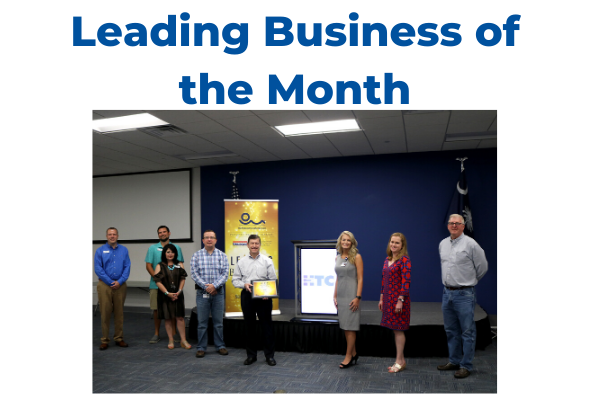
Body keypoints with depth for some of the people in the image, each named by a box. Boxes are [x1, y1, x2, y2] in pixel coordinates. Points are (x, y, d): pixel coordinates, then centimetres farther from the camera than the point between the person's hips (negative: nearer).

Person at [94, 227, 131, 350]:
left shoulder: (124, 250, 7)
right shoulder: (100, 250, 2)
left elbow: (127, 267, 3)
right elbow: (98, 269, -3)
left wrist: (119, 282, -9)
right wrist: (110, 282, -9)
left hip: (120, 285, 2)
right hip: (105, 285, -2)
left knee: (119, 312, 7)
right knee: (105, 312, 0)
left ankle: (119, 338, 16)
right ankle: (104, 340, 9)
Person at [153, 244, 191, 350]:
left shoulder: (179, 265, 8)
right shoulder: (160, 266, 1)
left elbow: (182, 279, 5)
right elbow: (158, 281, -6)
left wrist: (179, 291, -9)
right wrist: (167, 293, -12)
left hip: (177, 295, 1)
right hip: (165, 296, -1)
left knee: (180, 317, 0)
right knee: (168, 318, 5)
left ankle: (183, 340, 6)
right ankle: (171, 340, 15)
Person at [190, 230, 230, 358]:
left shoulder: (222, 255, 4)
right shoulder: (197, 255, 2)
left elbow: (225, 273, -3)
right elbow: (194, 273, -5)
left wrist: (214, 285, -16)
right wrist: (206, 286, -14)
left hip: (218, 292, 1)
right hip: (202, 293, -1)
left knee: (218, 322, 8)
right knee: (202, 322, 5)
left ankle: (220, 346, 19)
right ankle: (201, 347, 15)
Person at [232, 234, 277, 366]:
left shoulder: (267, 261, 2)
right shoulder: (241, 262, 7)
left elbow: (273, 280, 0)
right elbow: (235, 280, 7)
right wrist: (244, 284, -13)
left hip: (264, 297, -1)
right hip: (247, 296, 2)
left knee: (267, 326, 2)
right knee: (249, 326, 9)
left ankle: (269, 355, 13)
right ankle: (251, 355, 21)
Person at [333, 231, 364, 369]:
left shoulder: (356, 257, -6)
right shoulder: (337, 258, 10)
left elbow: (360, 279, -9)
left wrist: (358, 297, -15)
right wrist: (335, 296, 10)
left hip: (351, 294, -6)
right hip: (341, 294, 6)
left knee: (350, 326, -2)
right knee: (345, 327, 10)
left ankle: (348, 356, 7)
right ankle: (353, 354, 22)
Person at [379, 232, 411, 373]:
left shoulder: (404, 260, -13)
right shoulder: (387, 260, 11)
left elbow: (406, 281, -18)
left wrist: (400, 300, -21)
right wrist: (381, 298, 15)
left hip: (399, 298, -8)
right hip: (388, 298, 8)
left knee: (398, 329, 1)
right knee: (395, 329, 13)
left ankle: (399, 361, 12)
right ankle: (401, 360, 23)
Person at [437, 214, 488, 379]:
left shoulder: (470, 244, -10)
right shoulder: (443, 244, 9)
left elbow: (482, 267, 0)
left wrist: (470, 282, 11)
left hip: (464, 294, -6)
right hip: (447, 293, 6)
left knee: (467, 332, 0)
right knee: (451, 330, 15)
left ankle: (466, 366, 11)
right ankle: (454, 361, 28)